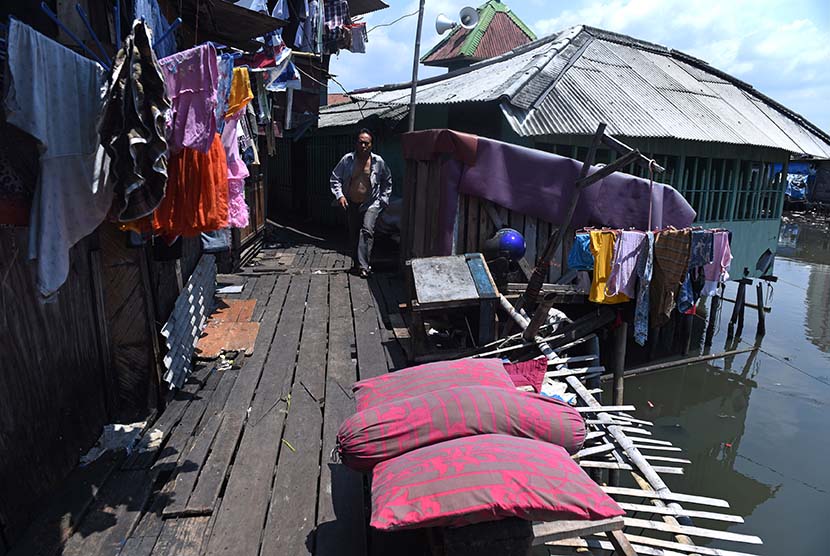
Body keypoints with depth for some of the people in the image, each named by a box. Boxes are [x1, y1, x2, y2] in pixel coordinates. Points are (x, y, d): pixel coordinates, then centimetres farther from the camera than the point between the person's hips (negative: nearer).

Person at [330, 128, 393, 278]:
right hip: (351, 204, 2)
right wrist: (339, 195, -9)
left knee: (367, 230, -19)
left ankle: (363, 266, -20)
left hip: (371, 203, -2)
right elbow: (335, 178, 5)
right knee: (353, 234, 10)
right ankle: (356, 262, 28)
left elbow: (387, 181, 13)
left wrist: (384, 199, 7)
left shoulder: (378, 162, -3)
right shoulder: (347, 160, -3)